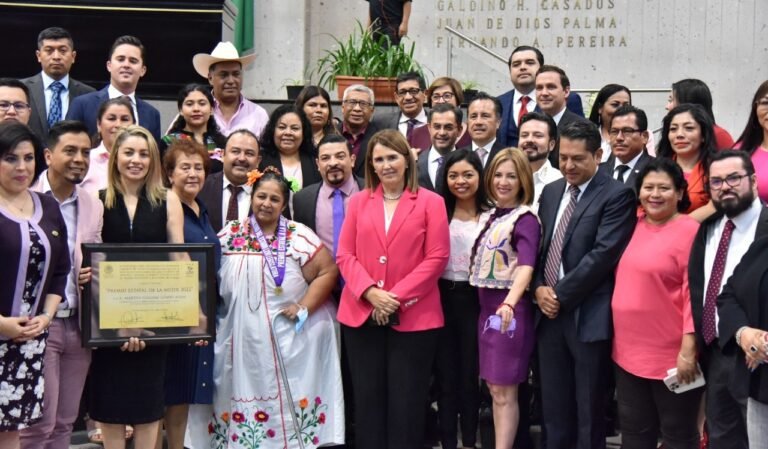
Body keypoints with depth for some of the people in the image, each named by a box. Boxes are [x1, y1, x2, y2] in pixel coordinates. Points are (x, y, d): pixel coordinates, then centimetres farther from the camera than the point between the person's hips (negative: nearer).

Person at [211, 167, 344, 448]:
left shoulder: (298, 236, -2)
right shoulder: (230, 235, 6)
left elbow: (328, 271, -3)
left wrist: (304, 308, -10)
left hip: (290, 340, -2)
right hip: (243, 342, 2)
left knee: (290, 401, 1)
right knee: (245, 399, 6)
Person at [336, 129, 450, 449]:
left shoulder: (430, 202, 1)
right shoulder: (358, 201, 9)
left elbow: (437, 258, -6)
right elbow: (345, 255, 4)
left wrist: (397, 296, -13)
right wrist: (370, 292, -13)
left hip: (413, 317, -3)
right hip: (362, 314, 3)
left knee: (406, 402, 4)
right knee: (368, 399, 9)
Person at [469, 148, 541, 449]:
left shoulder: (525, 219, -12)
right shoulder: (493, 215, 12)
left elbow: (526, 266, -27)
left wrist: (509, 303, -43)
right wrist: (490, 308, 4)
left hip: (508, 310, -8)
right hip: (487, 308, 8)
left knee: (504, 392, -3)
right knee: (494, 389, 12)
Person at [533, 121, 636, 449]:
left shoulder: (617, 196, -9)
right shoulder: (551, 191, 13)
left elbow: (603, 254, -17)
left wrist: (561, 294, -14)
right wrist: (539, 288, -2)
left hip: (588, 316, -6)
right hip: (549, 312, 6)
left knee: (589, 409, 5)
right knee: (553, 407, 12)